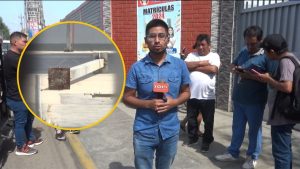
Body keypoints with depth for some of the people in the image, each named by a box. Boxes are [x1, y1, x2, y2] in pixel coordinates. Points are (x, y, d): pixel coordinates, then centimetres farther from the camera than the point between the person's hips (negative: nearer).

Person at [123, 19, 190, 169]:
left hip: (170, 131, 2)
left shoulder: (180, 65, -3)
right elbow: (127, 98, -3)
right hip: (144, 132, -1)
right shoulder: (137, 68, -7)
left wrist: (174, 102, -15)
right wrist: (148, 104, -20)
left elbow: (186, 92, 6)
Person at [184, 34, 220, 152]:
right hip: (192, 94, 3)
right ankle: (192, 137, 37)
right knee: (191, 119, 16)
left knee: (208, 121, 9)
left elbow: (213, 69, -17)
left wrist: (195, 67, -11)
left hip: (208, 96, -2)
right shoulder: (192, 55, 7)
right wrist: (202, 63, -13)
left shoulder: (214, 56, 0)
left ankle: (207, 141, 28)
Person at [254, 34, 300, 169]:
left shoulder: (285, 61, -19)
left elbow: (287, 87, -30)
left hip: (282, 115, -10)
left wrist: (268, 79, -16)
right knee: (285, 149, 21)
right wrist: (267, 78, 6)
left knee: (280, 151, 0)